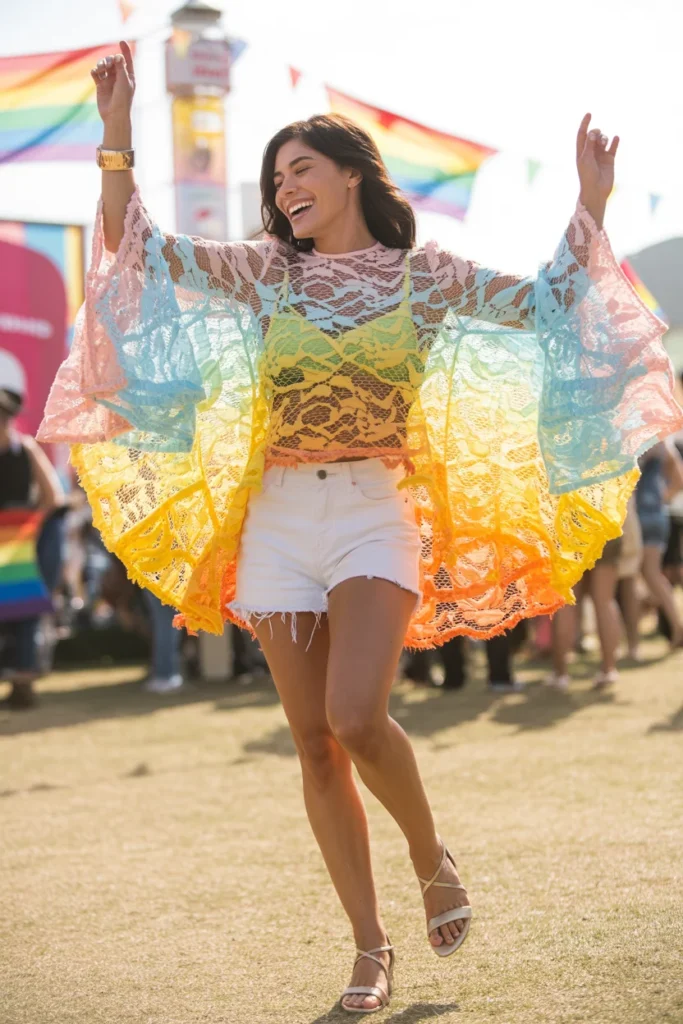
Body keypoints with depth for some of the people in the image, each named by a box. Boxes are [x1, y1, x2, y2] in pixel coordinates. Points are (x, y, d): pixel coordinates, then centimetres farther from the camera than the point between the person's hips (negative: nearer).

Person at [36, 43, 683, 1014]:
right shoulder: (265, 273, 8)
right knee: (315, 743, 2)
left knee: (356, 718, -22)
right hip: (279, 521, 3)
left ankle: (433, 856, 9)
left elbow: (548, 303, 3)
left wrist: (591, 203, -2)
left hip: (376, 512, -3)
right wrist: (118, 130, -6)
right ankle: (371, 946, 14)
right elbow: (134, 242, 2)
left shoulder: (420, 275, 4)